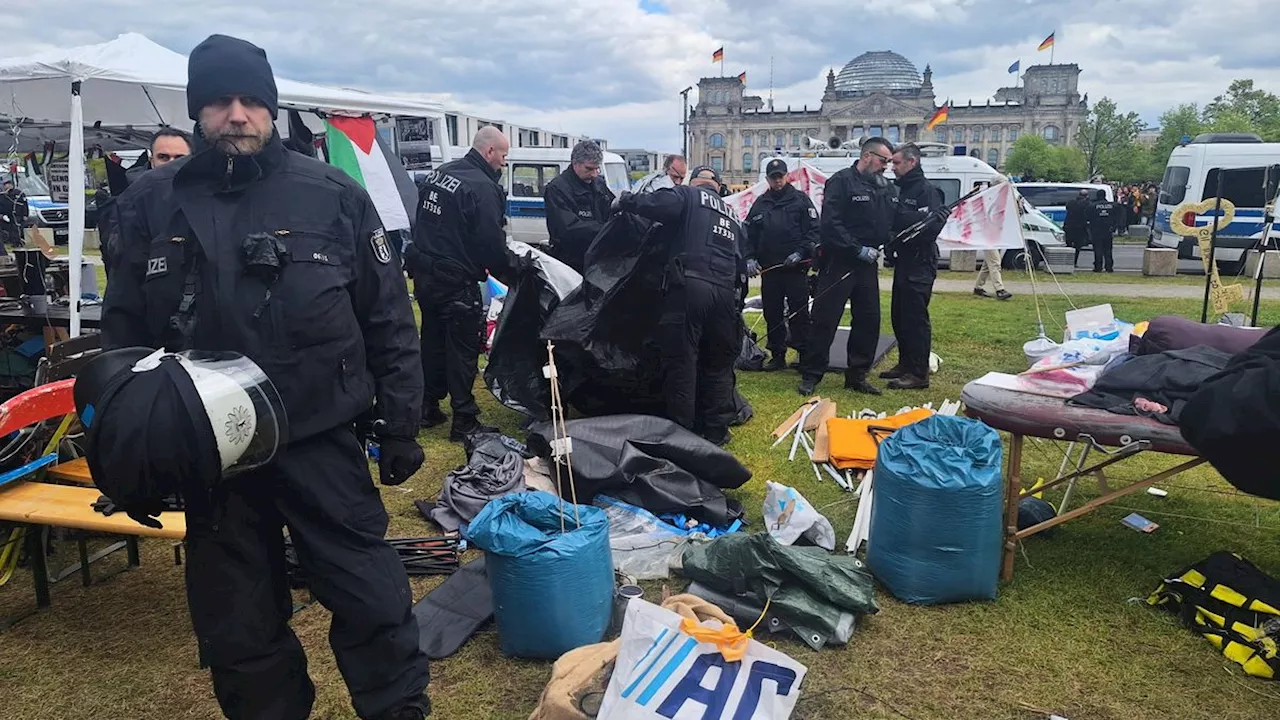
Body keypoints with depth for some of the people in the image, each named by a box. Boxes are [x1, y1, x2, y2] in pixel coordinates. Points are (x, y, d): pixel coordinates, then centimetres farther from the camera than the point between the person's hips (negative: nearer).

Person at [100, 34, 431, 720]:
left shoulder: (335, 195, -3)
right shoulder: (149, 203, 3)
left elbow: (389, 321, 1)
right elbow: (124, 333, 9)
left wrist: (400, 425, 0)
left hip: (322, 442, -2)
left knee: (374, 607, 5)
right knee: (236, 627, 16)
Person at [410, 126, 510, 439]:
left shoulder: (437, 173, 10)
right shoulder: (483, 187, -18)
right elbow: (492, 242, -17)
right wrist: (507, 272, -1)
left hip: (424, 274, 9)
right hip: (456, 282, -9)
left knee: (433, 341, 18)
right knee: (463, 349, -1)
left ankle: (429, 408, 28)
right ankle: (464, 421, 4)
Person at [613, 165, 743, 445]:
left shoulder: (688, 195, 8)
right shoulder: (732, 215, 29)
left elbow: (657, 204, -12)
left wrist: (625, 201, 1)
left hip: (689, 286, -6)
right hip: (725, 292, 6)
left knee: (681, 360, 0)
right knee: (718, 364, 14)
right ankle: (716, 430, 19)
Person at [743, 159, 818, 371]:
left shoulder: (800, 200, 4)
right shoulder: (760, 203, 14)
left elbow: (814, 230, -1)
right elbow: (748, 234, 16)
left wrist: (800, 252, -13)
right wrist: (749, 257, 1)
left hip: (796, 267, -4)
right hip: (769, 268, 4)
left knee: (799, 313, -3)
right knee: (772, 314, 8)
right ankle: (777, 355, 18)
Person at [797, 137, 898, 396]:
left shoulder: (887, 188, 12)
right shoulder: (842, 181, -8)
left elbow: (894, 223, 15)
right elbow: (831, 222, -17)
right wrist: (858, 249, -18)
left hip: (867, 263, 7)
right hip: (838, 261, -7)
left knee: (869, 320, 8)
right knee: (825, 319, -3)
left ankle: (857, 375, 20)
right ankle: (810, 375, 7)